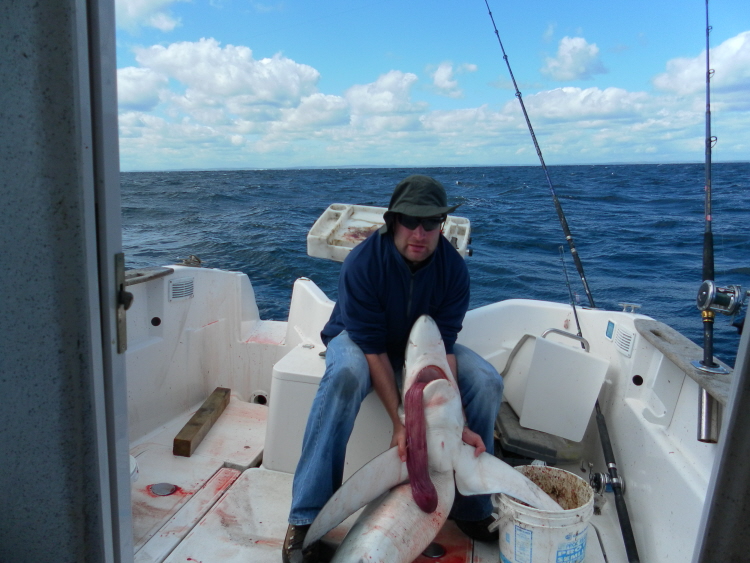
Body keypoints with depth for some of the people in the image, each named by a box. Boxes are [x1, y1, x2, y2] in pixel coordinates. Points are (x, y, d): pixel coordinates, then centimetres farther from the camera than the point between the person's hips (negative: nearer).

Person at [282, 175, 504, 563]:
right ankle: (305, 520, -27)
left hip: (421, 340, 4)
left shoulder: (453, 268, -20)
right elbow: (373, 349, -29)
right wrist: (399, 422, -34)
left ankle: (472, 508, 0)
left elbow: (443, 349, -21)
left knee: (487, 382, -19)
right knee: (346, 374, -39)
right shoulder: (362, 263, -30)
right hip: (359, 338, -3)